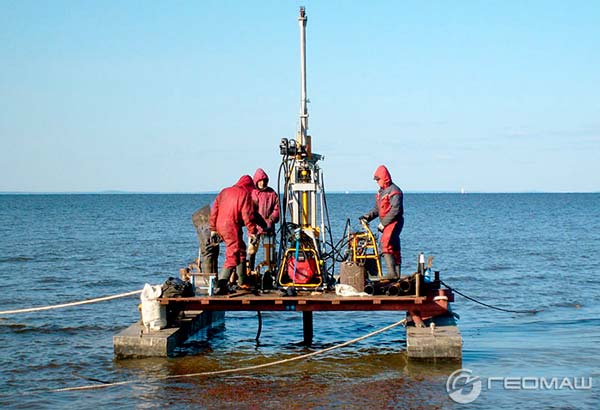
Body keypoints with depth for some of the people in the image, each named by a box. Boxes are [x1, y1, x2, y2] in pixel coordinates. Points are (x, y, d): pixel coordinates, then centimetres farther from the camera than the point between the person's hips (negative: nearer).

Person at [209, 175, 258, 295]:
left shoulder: (224, 191, 19)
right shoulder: (245, 194, -2)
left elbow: (214, 210, 17)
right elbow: (247, 214, -11)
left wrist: (213, 229, 19)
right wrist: (252, 232, -8)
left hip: (220, 226, 8)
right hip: (232, 227, -8)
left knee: (241, 250, 23)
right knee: (233, 257, -8)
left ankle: (242, 282, 30)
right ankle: (221, 286, -21)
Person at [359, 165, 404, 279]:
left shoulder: (394, 191, -12)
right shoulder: (381, 192, 18)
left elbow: (395, 210, -20)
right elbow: (377, 209, 21)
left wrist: (383, 223, -18)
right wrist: (367, 217, 5)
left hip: (394, 222, -10)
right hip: (387, 224, 10)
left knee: (385, 244, -23)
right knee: (394, 249, 11)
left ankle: (392, 273, -28)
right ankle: (397, 275, 15)